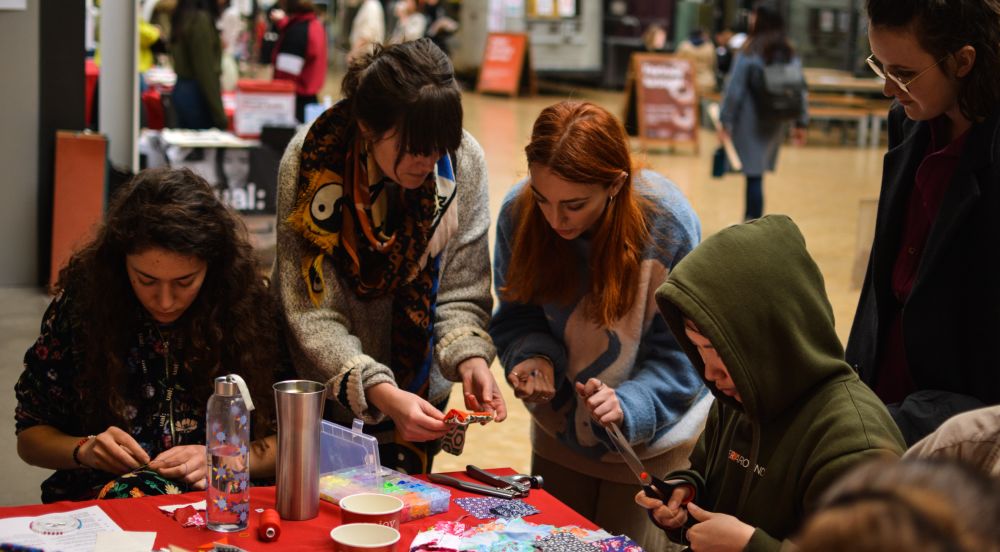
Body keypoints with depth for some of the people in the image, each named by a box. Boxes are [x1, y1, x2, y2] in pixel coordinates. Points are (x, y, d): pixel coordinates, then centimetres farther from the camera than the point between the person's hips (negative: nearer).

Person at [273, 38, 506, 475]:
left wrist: (470, 358, -27)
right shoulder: (309, 162, -24)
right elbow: (312, 316, -23)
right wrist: (380, 393, -34)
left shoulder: (464, 162, -17)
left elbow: (461, 293, -8)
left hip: (420, 391, 2)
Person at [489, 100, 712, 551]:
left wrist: (627, 405, -33)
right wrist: (533, 356, -24)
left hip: (651, 441, -3)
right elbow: (517, 315, -3)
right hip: (560, 435, 3)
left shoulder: (669, 226, -27)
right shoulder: (518, 213, -18)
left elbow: (678, 356, -17)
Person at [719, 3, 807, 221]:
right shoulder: (791, 56, 5)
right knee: (756, 172, 16)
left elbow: (734, 90, -11)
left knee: (754, 174, -3)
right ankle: (751, 220, 23)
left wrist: (726, 121, -8)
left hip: (750, 121, -5)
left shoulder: (748, 53, -10)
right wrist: (800, 122, 11)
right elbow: (800, 90, 6)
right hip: (776, 123, 5)